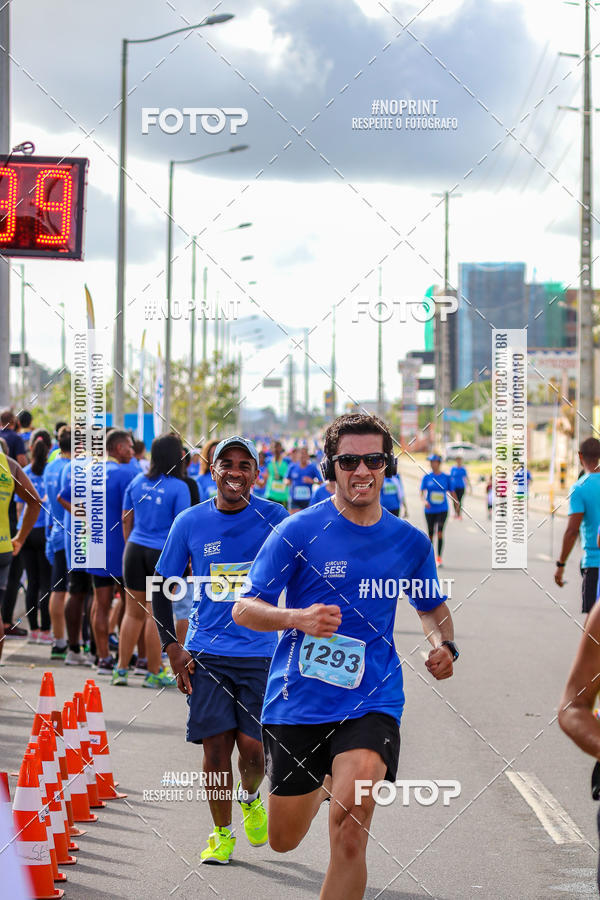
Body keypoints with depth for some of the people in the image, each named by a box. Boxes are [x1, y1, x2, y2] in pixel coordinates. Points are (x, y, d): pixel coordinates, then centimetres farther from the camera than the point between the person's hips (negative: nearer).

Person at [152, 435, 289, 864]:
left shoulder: (274, 518, -1)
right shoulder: (190, 522, 1)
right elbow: (162, 586, 9)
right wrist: (172, 647, 2)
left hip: (259, 651, -1)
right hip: (205, 652, 1)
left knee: (253, 746, -4)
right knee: (216, 745, -3)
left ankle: (251, 797, 30)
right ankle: (222, 833, 15)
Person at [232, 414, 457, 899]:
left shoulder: (411, 541, 5)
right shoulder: (298, 531, -6)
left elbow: (434, 608, 24)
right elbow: (243, 609, -6)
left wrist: (444, 647, 2)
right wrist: (298, 617, -25)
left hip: (373, 700, 0)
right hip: (297, 700, 0)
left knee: (351, 825, -23)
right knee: (284, 840, 12)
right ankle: (322, 783, 46)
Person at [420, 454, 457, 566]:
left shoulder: (446, 477, 1)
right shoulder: (426, 477, 1)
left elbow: (452, 492, 9)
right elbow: (422, 492, -6)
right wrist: (424, 500, -27)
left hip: (442, 509, -2)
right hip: (429, 510, 2)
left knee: (440, 532, -17)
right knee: (430, 534, 10)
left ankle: (439, 557, -15)